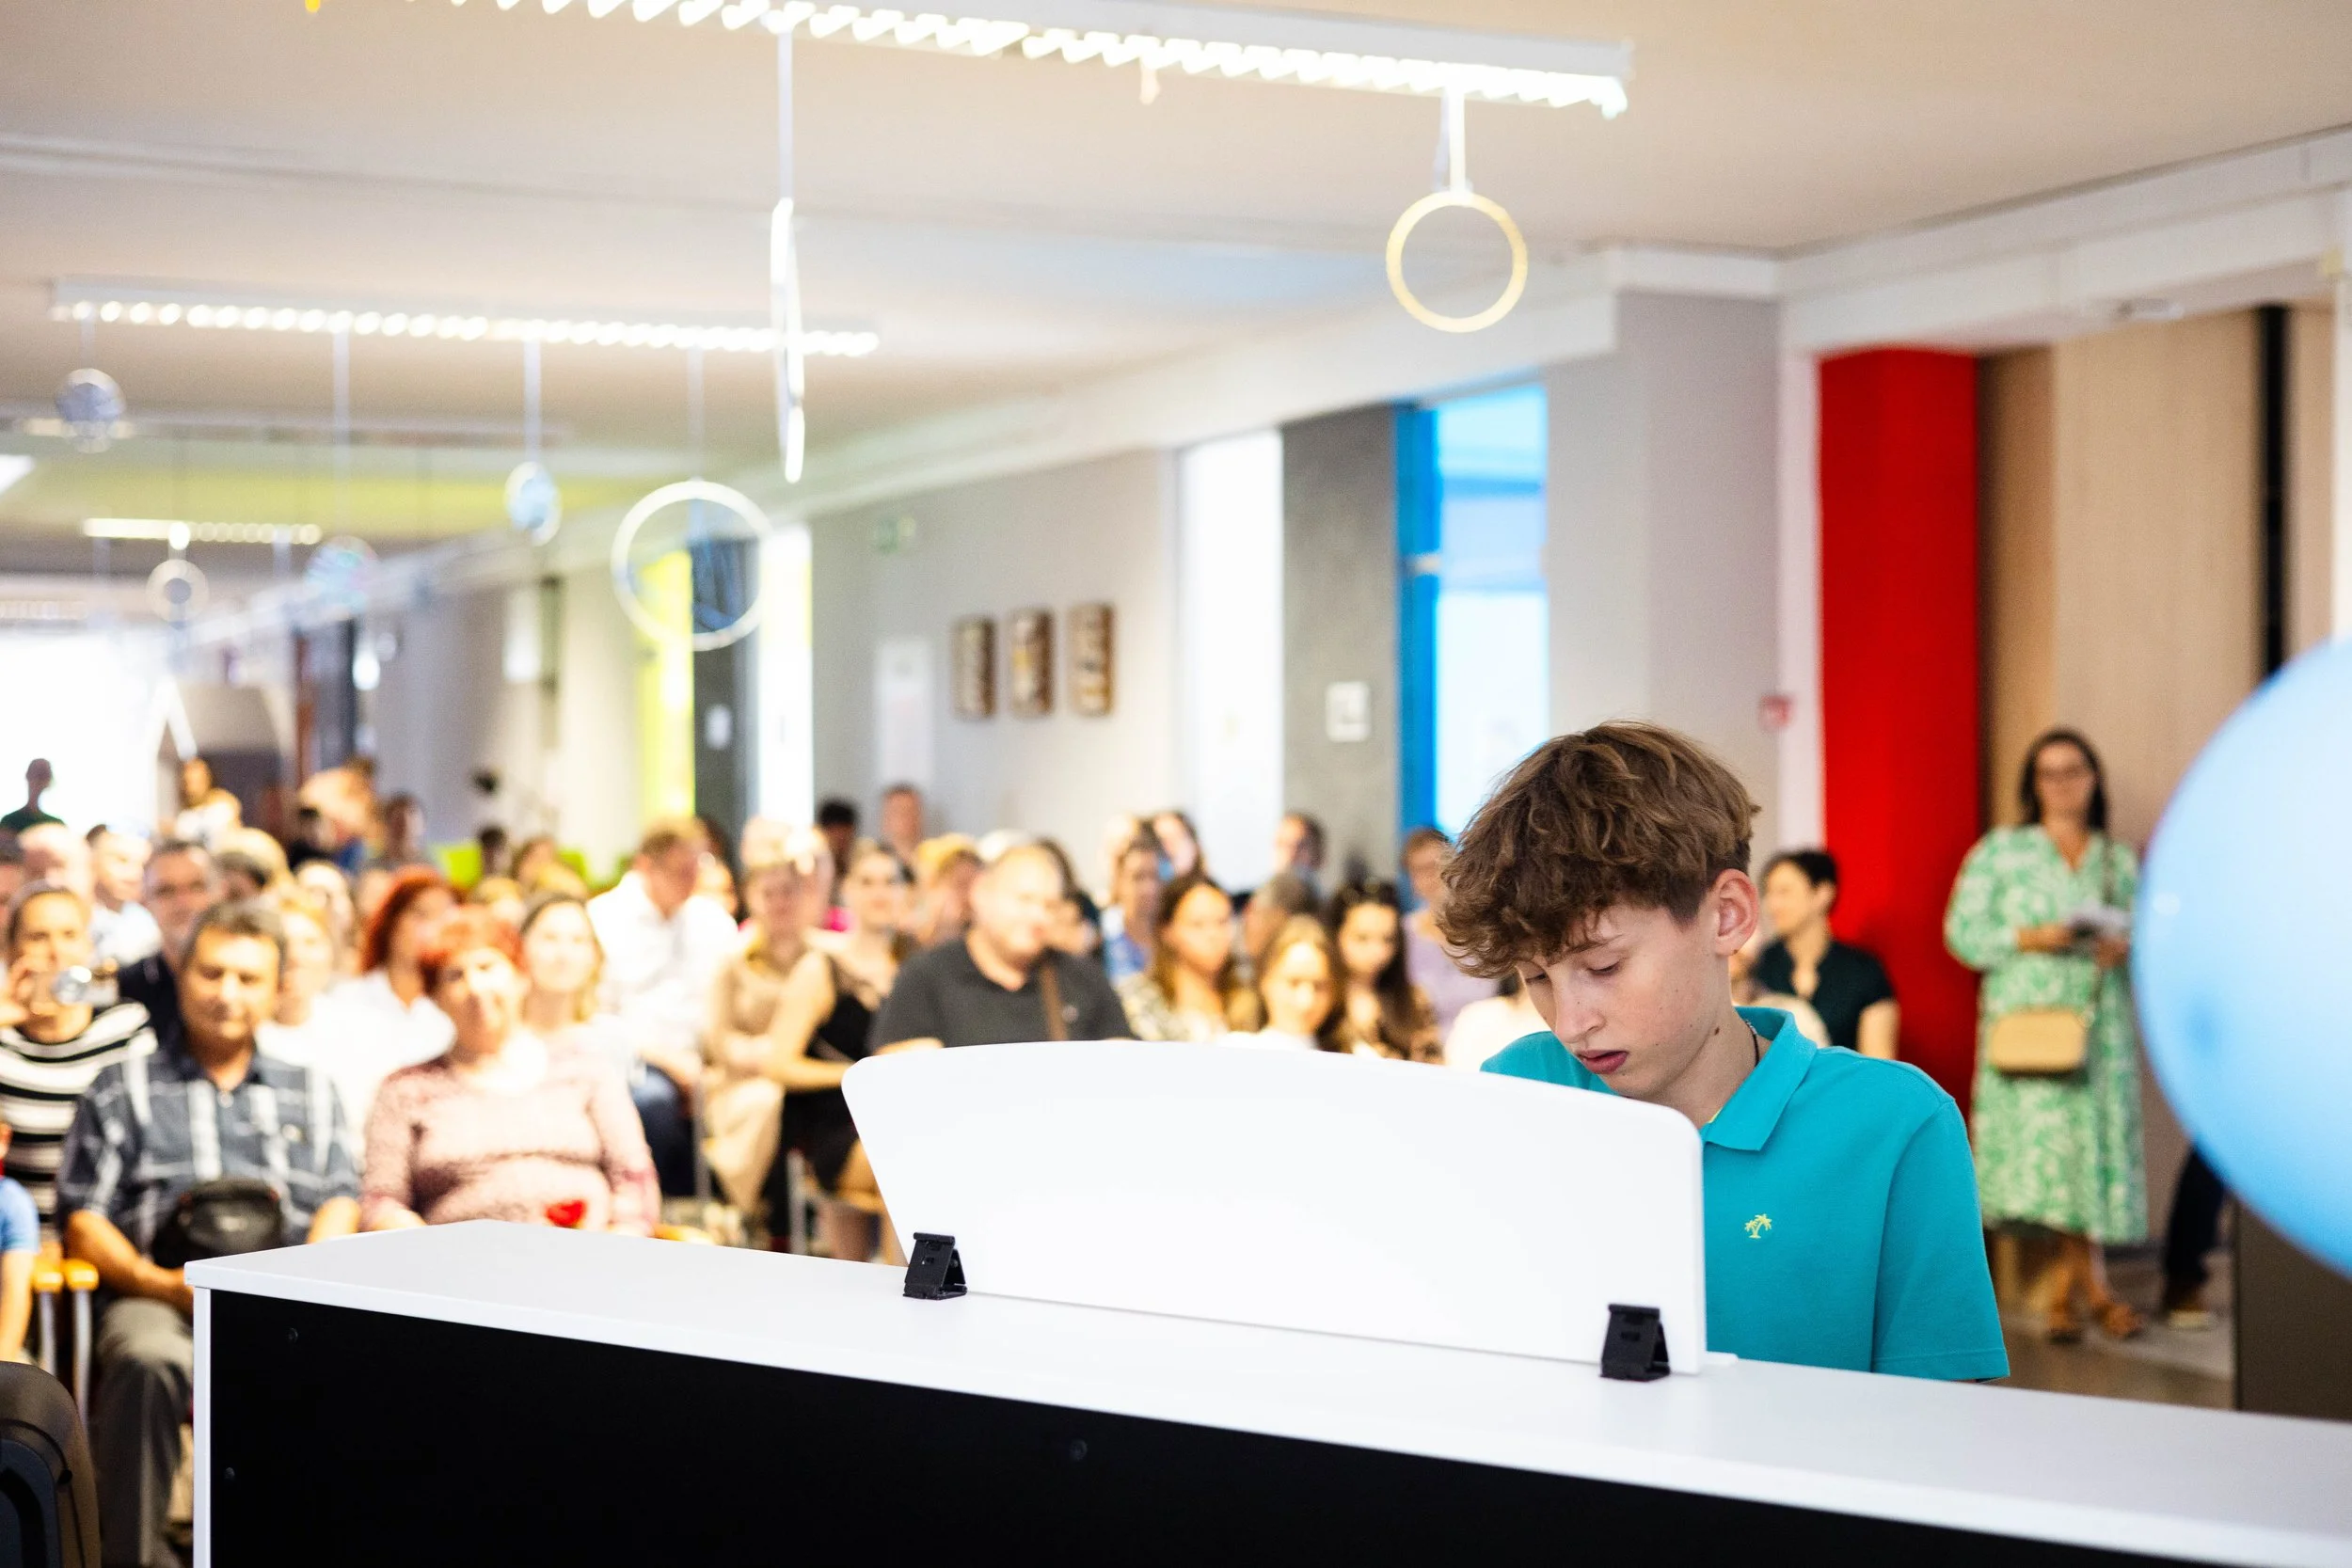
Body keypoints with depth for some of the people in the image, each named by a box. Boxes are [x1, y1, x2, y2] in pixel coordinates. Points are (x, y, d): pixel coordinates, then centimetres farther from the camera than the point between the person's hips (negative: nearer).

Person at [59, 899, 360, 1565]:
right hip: (158, 1296, -1)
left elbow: (340, 1201, 15)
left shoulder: (310, 1090, 26)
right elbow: (83, 1221, 9)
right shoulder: (125, 1087, 18)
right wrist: (163, 1284, -9)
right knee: (146, 1363, -38)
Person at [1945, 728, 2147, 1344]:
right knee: (2039, 1132, -12)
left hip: (2101, 1024, 3)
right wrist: (2029, 939, -13)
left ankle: (2064, 1284, 1)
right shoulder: (2000, 851, 7)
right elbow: (1963, 931, 1)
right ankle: (2089, 1281, -3)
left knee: (2096, 1141, -5)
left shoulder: (2120, 863, 16)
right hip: (2025, 1023, -3)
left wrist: (2126, 950, -9)